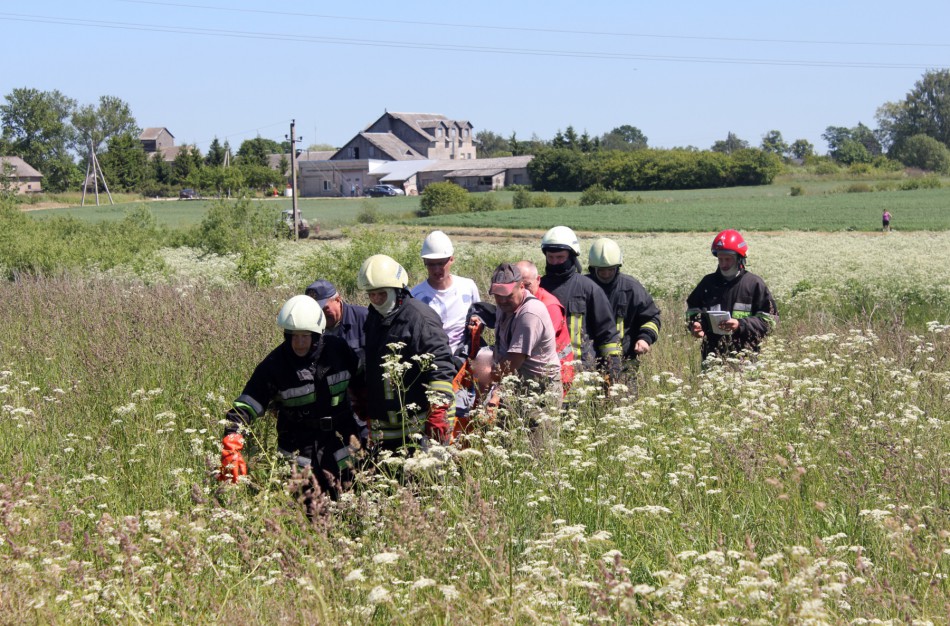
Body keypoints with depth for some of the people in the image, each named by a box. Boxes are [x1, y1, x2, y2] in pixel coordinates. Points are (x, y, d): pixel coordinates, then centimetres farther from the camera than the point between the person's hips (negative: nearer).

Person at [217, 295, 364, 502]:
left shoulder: (337, 349, -5)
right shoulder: (274, 365, -13)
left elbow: (360, 381, 13)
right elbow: (246, 405, -16)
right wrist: (231, 447, -29)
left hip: (341, 437, 3)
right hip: (299, 449, -3)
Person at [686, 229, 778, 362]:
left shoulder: (754, 284, 1)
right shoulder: (708, 282, 13)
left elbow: (770, 320, -1)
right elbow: (692, 310, 24)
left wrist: (741, 325, -14)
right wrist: (694, 325, 2)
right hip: (712, 356, 3)